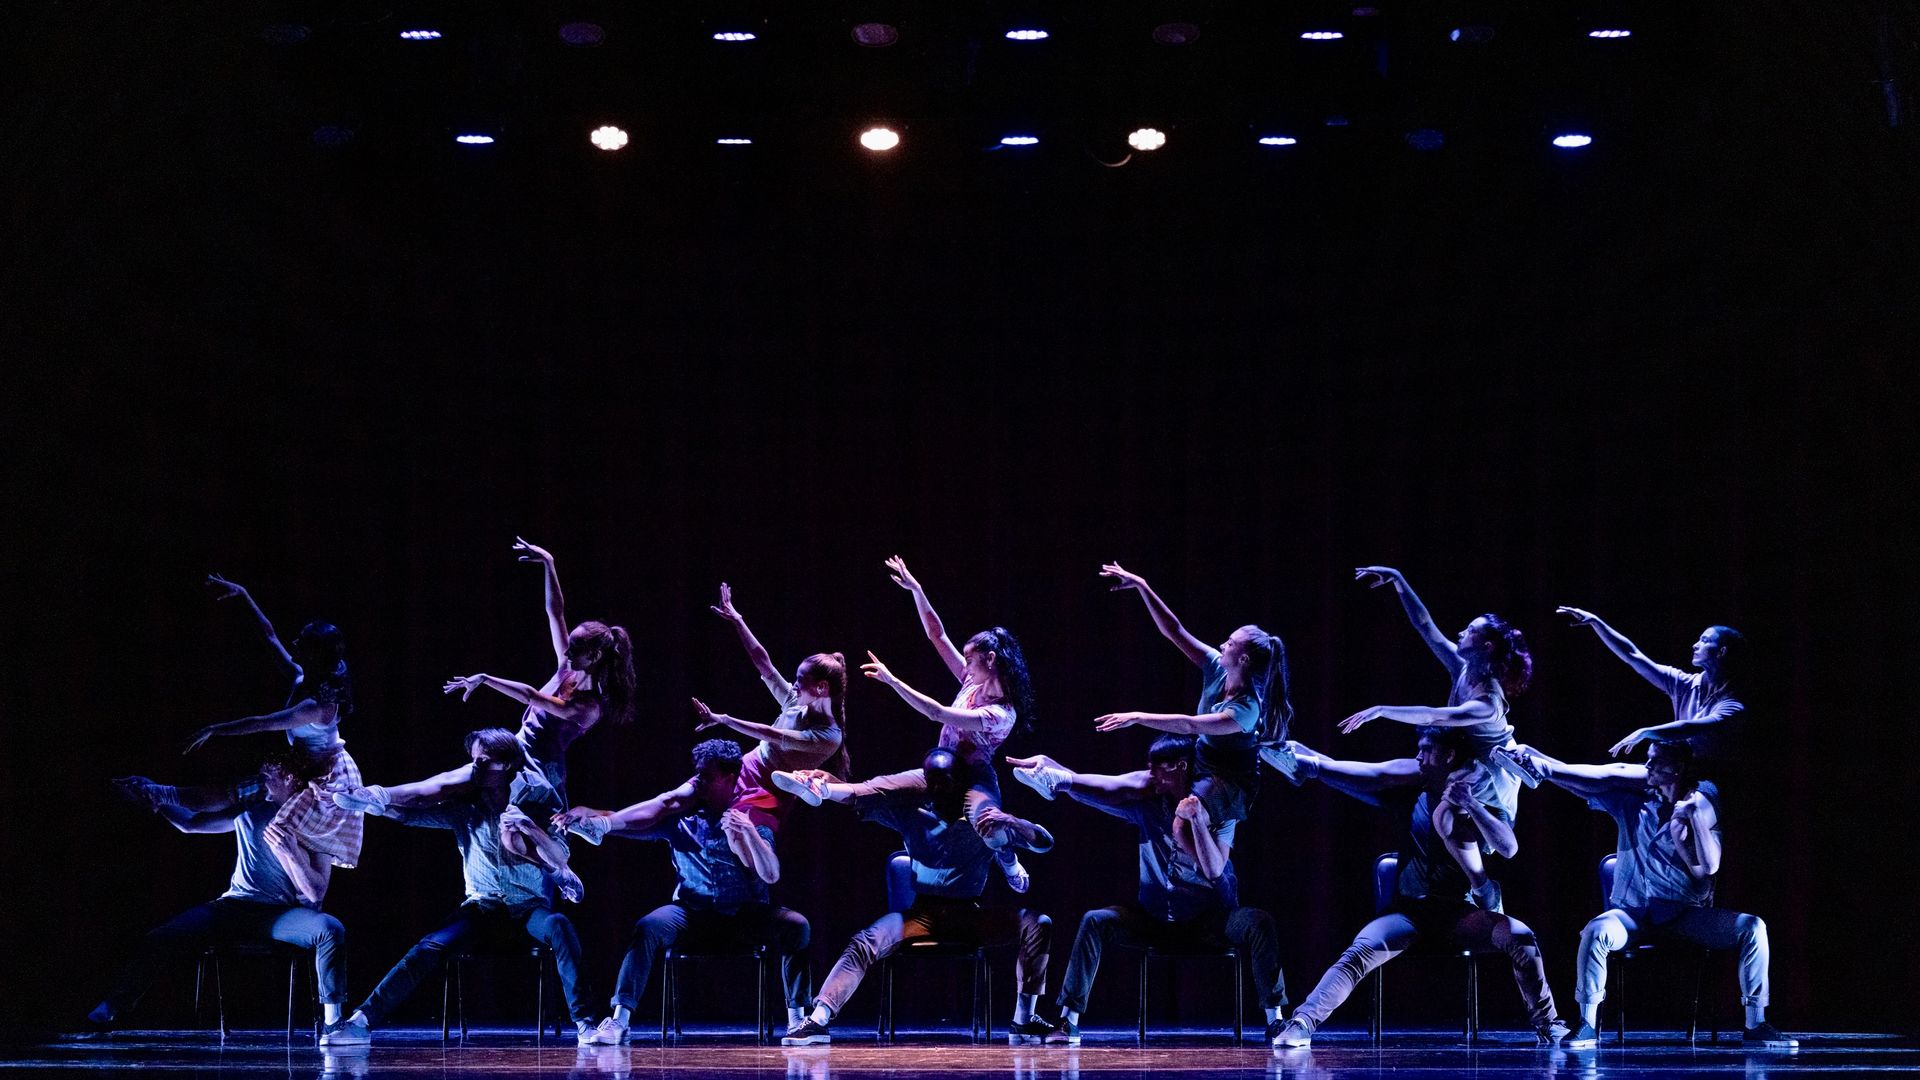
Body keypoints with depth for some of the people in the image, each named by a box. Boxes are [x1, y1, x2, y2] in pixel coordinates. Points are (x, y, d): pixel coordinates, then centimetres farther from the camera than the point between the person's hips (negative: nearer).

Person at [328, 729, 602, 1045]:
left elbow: (560, 861, -8)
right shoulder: (465, 807, 2)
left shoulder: (535, 801, -2)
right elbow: (407, 814, -4)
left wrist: (528, 826, -23)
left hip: (529, 908, -1)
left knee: (558, 926, -35)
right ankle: (364, 1019, -27)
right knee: (431, 947, -24)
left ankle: (583, 1022, -35)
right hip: (482, 908, 1)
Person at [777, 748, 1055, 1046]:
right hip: (921, 914, 0)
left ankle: (1024, 1021, -18)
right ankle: (818, 1020, -38)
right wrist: (823, 788, -23)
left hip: (970, 917, 0)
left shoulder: (986, 821, 4)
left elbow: (1044, 842, -2)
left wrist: (1008, 821, -21)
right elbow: (859, 798, -4)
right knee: (864, 943, -28)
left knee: (1037, 923, -23)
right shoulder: (911, 814, 6)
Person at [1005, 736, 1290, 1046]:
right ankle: (1068, 1019, -18)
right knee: (1095, 921, -19)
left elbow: (1214, 869, -18)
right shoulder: (1147, 802, 0)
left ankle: (1275, 1020, -20)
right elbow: (1101, 791, -12)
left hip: (1209, 921, -2)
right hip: (1155, 919, 2)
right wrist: (1052, 769, -27)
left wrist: (1196, 817, -27)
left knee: (1259, 924, -30)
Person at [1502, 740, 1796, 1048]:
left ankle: (1756, 1025, -14)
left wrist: (1694, 813, -14)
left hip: (1686, 915, 0)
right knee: (1598, 930, -33)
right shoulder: (1633, 798, 6)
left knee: (1752, 927, -21)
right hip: (1634, 913, 0)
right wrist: (1535, 758, -15)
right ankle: (1588, 1025, -24)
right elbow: (1579, 778, -1)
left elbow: (1710, 867, -8)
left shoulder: (1703, 805, 3)